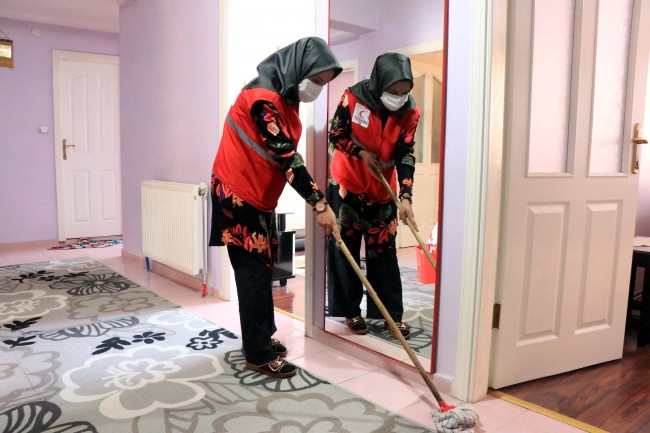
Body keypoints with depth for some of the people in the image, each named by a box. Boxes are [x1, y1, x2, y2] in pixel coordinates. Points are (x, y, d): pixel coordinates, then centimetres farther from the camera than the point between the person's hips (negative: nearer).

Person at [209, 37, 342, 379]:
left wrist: (317, 201, 9)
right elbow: (286, 157, -28)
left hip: (260, 195, 10)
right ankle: (259, 355, 6)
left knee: (262, 267, 14)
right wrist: (320, 204, -28)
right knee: (253, 271, -4)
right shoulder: (263, 98, -23)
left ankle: (262, 338, 27)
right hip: (239, 194, -9)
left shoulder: (286, 96, 8)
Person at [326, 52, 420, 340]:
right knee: (346, 248, 4)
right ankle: (351, 311, 17)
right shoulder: (353, 97, -18)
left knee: (383, 251, 6)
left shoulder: (410, 113, -11)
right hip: (346, 184, -2)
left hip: (383, 190, 2)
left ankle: (392, 314, 15)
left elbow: (405, 155, -14)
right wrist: (362, 153, -21)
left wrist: (406, 196, -26)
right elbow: (335, 135, -7)